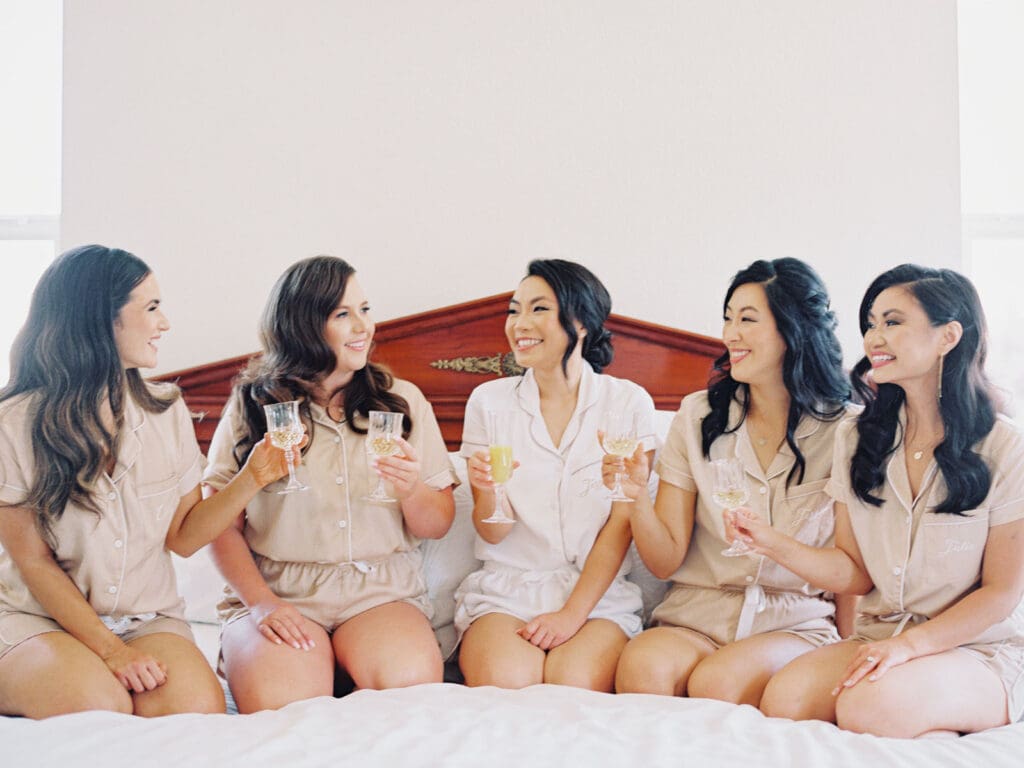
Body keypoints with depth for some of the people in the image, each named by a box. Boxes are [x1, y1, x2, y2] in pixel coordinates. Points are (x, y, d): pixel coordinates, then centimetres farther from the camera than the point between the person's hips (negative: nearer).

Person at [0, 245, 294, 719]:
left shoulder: (167, 410, 3)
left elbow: (183, 537, 3)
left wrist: (251, 479, -12)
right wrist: (109, 649, -16)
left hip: (147, 617, 2)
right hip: (39, 620, -2)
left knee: (198, 707, -27)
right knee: (101, 706, -31)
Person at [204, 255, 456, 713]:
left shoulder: (403, 401, 10)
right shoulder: (254, 405, 6)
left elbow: (438, 526, 10)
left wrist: (412, 490, -12)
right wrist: (261, 602, -13)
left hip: (381, 593, 2)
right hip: (279, 593, -1)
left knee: (411, 681, -29)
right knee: (279, 704, -30)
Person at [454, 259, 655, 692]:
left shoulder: (629, 403, 0)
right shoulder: (489, 400, 3)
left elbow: (621, 526, -3)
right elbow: (493, 533, 0)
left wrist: (572, 613, -12)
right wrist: (487, 489, -23)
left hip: (598, 593, 0)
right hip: (507, 590, 1)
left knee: (576, 685, -29)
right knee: (505, 682, -28)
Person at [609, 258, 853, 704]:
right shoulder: (697, 415, 4)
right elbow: (665, 561, 1)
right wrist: (637, 496, -17)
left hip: (797, 624, -1)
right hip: (698, 616, 2)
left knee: (717, 680, -33)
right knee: (642, 667, -31)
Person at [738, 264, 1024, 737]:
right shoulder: (857, 439, 6)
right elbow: (856, 572, 5)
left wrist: (909, 644, -17)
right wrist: (778, 547, -13)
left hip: (981, 649, -4)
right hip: (881, 639, 4)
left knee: (871, 706, -33)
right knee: (783, 699, -25)